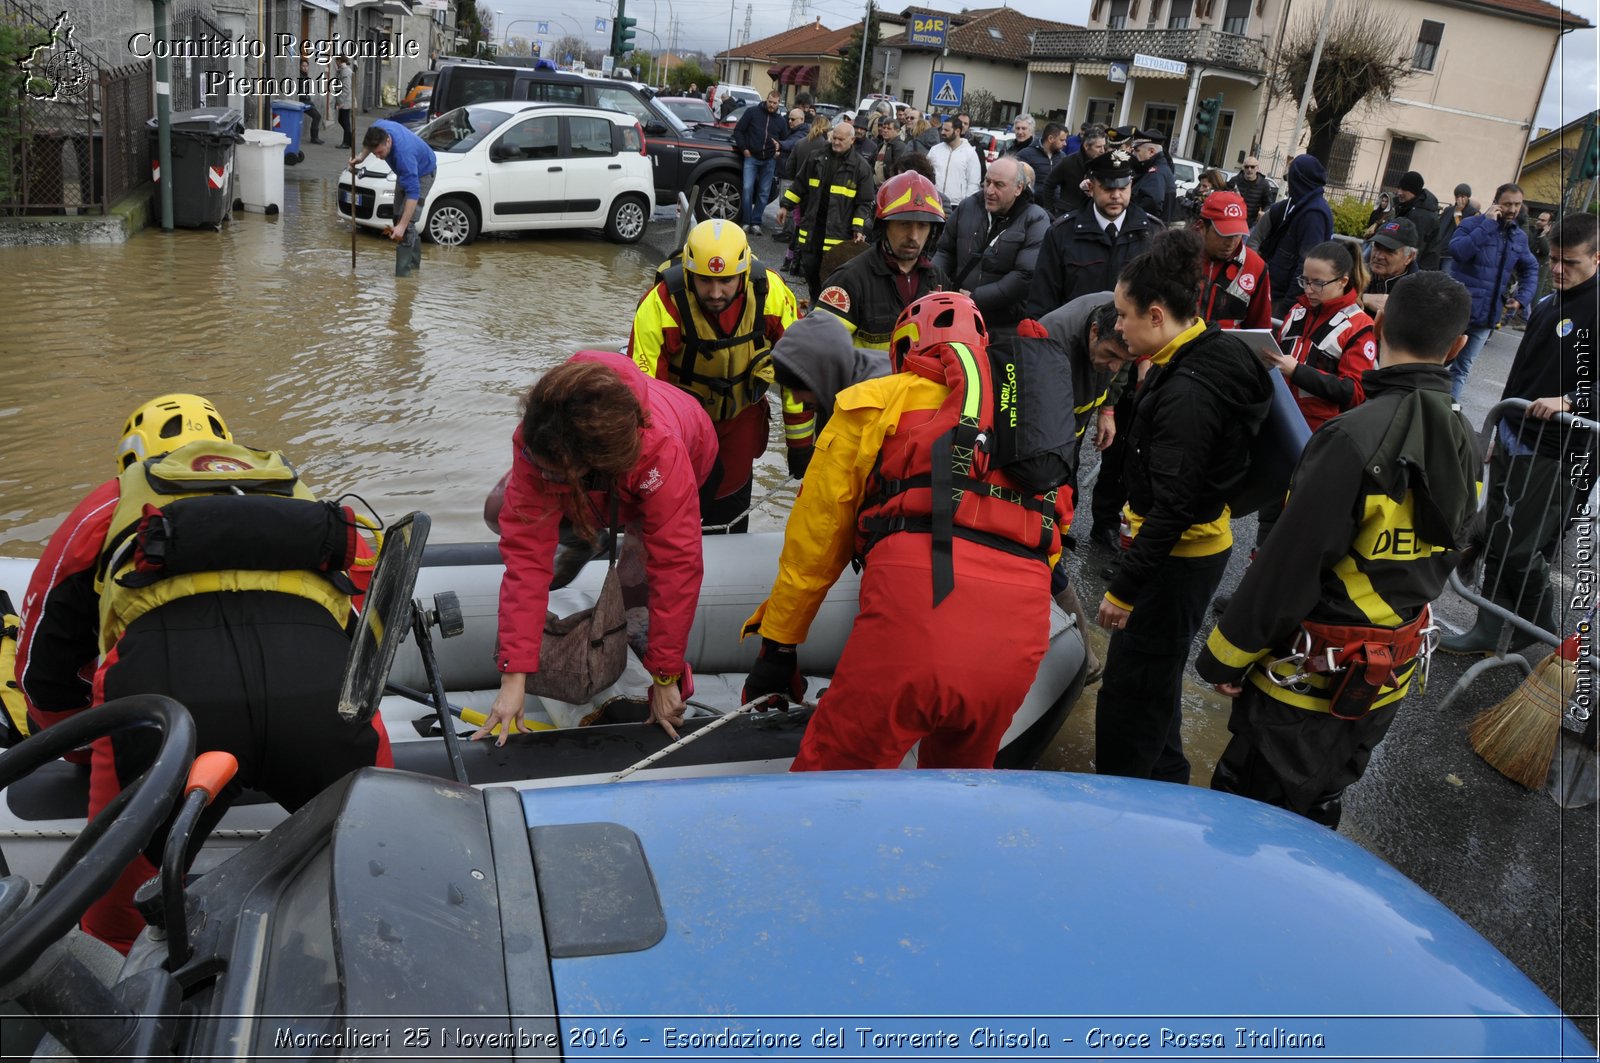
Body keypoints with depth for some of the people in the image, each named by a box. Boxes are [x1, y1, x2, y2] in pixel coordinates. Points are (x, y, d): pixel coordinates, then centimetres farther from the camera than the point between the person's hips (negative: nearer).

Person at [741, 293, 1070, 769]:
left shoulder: (877, 401, 19)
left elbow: (817, 536, 17)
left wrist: (777, 647, 24)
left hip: (920, 590, -5)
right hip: (1024, 619, 5)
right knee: (961, 778, 25)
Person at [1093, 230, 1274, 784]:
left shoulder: (1188, 391, -27)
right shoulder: (1203, 357, 3)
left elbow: (1173, 507, -28)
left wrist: (1122, 589, -23)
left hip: (1178, 558, -10)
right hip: (1195, 546, 10)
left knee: (1129, 691, 2)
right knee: (1156, 677, 24)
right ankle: (1163, 782, 42)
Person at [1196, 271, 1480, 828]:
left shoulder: (1357, 437, -28)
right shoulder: (1464, 442, -2)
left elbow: (1288, 568, -25)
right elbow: (1441, 559, 10)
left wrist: (1223, 656, -14)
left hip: (1309, 677, -7)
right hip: (1391, 675, 8)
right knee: (1317, 811, 28)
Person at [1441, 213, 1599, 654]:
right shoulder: (1546, 306, 14)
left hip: (1559, 454, -8)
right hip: (1515, 445, 8)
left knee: (1518, 550, -5)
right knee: (1496, 542, 12)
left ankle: (1543, 633, 15)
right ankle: (1489, 632, 22)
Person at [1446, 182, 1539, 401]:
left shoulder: (1519, 236, 10)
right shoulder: (1473, 224, -8)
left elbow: (1530, 269, 21)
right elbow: (1458, 251, -27)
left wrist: (1522, 298, 7)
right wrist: (1487, 224, -23)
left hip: (1486, 315, 6)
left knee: (1462, 369, 13)